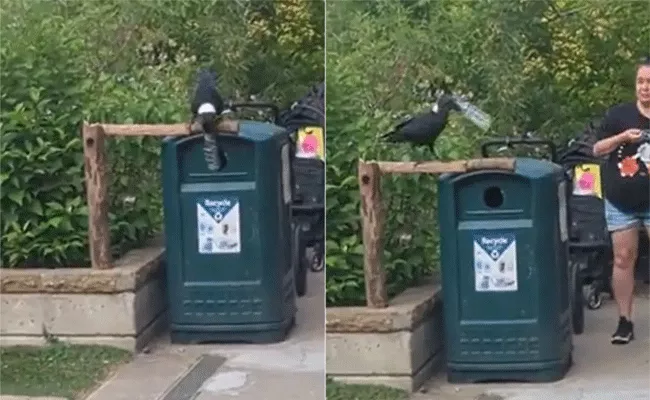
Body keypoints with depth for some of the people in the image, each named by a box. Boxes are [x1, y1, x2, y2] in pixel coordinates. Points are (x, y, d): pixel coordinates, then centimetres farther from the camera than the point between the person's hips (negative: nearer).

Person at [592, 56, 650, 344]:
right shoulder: (619, 114, -1)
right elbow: (597, 150, 0)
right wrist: (621, 138, -17)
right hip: (621, 202, 0)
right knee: (623, 259, 3)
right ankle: (625, 321, 11)